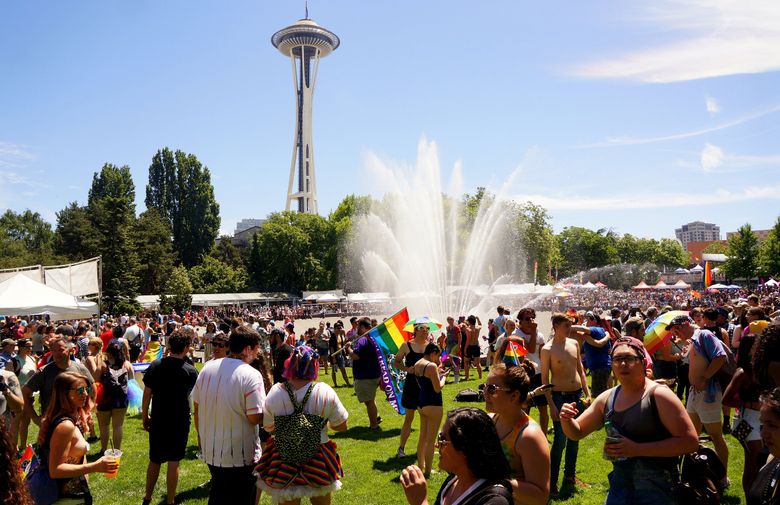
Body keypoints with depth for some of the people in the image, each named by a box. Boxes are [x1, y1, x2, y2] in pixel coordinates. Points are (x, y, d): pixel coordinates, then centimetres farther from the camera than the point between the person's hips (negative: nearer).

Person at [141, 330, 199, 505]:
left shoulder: (155, 366, -6)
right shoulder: (190, 371, -12)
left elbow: (147, 394, -2)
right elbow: (197, 394, 4)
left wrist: (145, 416, 8)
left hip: (158, 420, 3)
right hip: (180, 422, -3)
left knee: (154, 460, 18)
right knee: (173, 462, 7)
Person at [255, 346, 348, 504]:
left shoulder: (275, 393, -14)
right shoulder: (325, 392, -17)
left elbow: (269, 427, -1)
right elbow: (341, 427, -7)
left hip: (282, 466, 1)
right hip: (319, 466, 0)